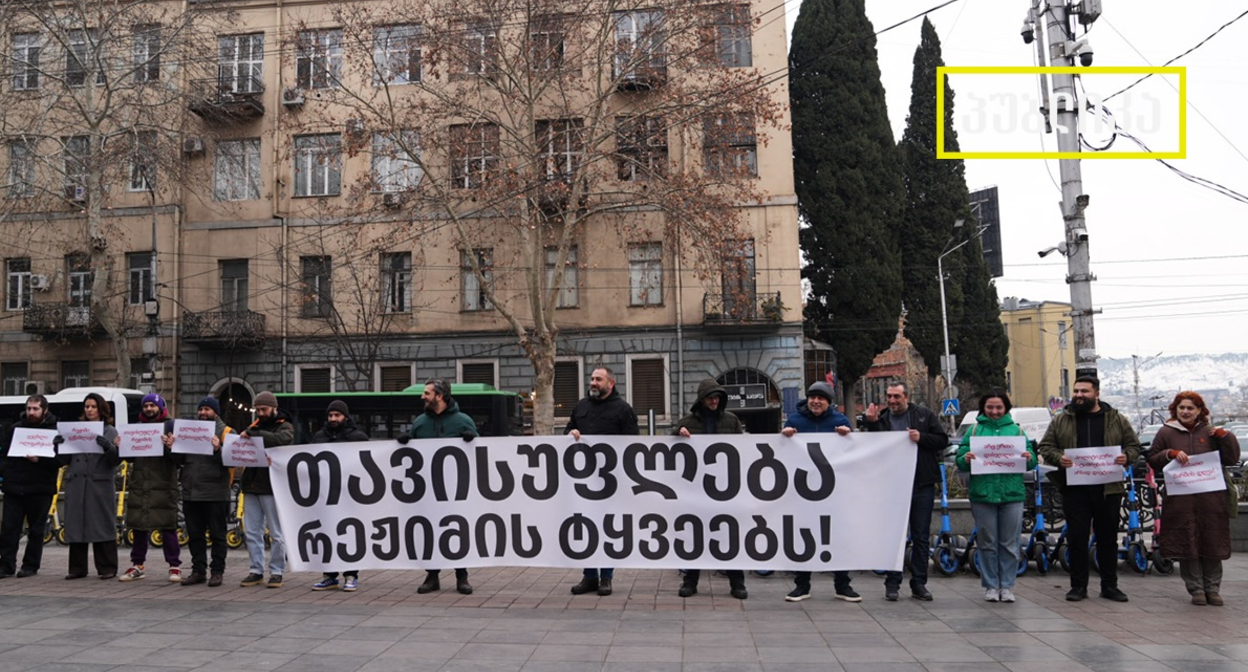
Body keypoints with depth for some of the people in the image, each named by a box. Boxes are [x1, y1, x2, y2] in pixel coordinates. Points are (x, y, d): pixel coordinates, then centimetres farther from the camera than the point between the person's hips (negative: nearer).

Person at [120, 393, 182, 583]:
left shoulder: (170, 426, 2)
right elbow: (130, 457, 18)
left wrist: (170, 447, -26)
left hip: (163, 485, -5)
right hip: (139, 484, 5)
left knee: (168, 527, -2)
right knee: (138, 526, 9)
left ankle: (175, 566, 4)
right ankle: (138, 565, 20)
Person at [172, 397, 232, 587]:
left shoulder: (224, 431, 0)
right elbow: (181, 460, 17)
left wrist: (218, 449, -26)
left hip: (215, 494, -5)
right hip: (191, 493, 6)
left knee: (217, 535, 2)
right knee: (195, 535, 11)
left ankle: (217, 572, 9)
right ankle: (198, 570, 20)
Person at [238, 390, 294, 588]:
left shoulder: (285, 426, 0)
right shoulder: (255, 426, 17)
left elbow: (281, 439, -22)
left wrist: (252, 435, -25)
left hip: (272, 487, -6)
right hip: (251, 485, 6)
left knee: (276, 534, 0)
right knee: (251, 532, 8)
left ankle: (276, 572, 8)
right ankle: (256, 571, 17)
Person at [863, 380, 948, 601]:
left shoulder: (924, 416, 5)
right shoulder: (881, 419, 6)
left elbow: (943, 440, 2)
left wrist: (921, 438, -13)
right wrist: (872, 424, -13)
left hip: (922, 485, 0)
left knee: (921, 537, 7)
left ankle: (919, 584, 15)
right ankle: (892, 583, 13)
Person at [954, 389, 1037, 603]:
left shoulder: (1016, 430, 11)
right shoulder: (974, 430, 8)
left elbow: (1032, 462, 9)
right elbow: (960, 462, 3)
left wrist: (1029, 458, -14)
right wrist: (965, 459, -19)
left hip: (1012, 495, 1)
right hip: (983, 495, -1)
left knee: (1009, 543, 5)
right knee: (988, 543, 4)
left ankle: (1007, 586, 14)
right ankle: (991, 586, 12)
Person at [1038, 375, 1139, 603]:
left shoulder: (1117, 420, 8)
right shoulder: (1060, 421, 7)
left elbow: (1134, 445, 11)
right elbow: (1045, 447, 7)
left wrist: (1126, 457, -11)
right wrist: (1058, 458, -14)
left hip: (1108, 490, 1)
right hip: (1074, 490, 0)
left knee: (1108, 539, 9)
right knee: (1076, 539, 2)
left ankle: (1109, 586, 20)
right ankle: (1078, 586, 11)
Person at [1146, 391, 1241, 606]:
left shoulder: (1210, 433, 11)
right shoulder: (1166, 433, 7)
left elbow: (1231, 459, 7)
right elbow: (1152, 459, 6)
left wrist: (1224, 436, -4)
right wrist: (1171, 454, -10)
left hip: (1210, 499, 1)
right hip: (1180, 501, -1)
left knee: (1212, 546, 5)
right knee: (1187, 546, -1)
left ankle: (1213, 589, 16)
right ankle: (1196, 590, 8)